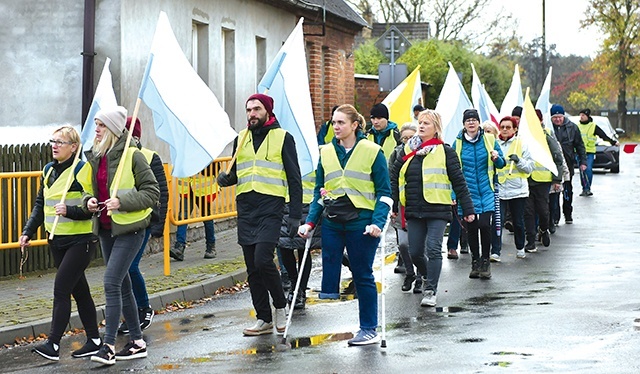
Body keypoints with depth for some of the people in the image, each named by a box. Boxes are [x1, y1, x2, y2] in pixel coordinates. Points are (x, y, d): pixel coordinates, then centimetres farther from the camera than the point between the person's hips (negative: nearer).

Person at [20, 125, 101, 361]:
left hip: (80, 242, -8)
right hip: (57, 242, 8)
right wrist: (28, 232, 13)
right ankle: (94, 340, 21)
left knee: (61, 289, -12)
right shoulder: (48, 170, 11)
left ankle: (53, 344, -10)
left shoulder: (82, 171, -13)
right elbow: (40, 205, 20)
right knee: (79, 290, 13)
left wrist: (69, 211, -29)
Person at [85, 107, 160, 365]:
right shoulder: (95, 157, 9)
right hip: (106, 228, 8)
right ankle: (137, 342, 22)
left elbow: (153, 192, -12)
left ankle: (109, 346, -14)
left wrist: (123, 202, -23)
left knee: (111, 281, -16)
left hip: (129, 228, -8)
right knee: (122, 285, 12)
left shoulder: (132, 155, -12)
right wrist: (89, 201, -1)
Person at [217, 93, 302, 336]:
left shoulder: (283, 138, 2)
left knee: (263, 260, -19)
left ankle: (280, 306, 3)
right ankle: (264, 319, 14)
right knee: (252, 269, 5)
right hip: (245, 208, 5)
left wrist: (295, 216, -6)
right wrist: (225, 179, 0)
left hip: (270, 207, -5)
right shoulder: (241, 139, 16)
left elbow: (294, 179, 1)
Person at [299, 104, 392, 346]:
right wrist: (310, 222, 4)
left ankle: (369, 330, 11)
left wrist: (378, 222, -14)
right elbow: (319, 190, 14)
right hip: (332, 222, 4)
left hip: (361, 222, -4)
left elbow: (384, 192, -2)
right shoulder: (326, 153, 10)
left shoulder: (372, 152, -3)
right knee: (329, 267, 0)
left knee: (363, 275, 2)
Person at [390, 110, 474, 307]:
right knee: (415, 252, 7)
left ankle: (430, 291, -5)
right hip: (413, 211, 4)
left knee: (433, 250, -11)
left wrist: (468, 209, -2)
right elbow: (394, 177, 14)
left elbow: (459, 182, 0)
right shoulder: (408, 151, 10)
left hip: (437, 209, -4)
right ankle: (428, 277, 35)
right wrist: (392, 205, 7)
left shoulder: (445, 152, 0)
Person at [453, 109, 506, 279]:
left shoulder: (489, 140, 2)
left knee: (484, 225, -12)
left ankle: (485, 261, 3)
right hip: (467, 192, 1)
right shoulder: (458, 143, 3)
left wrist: (497, 158, -14)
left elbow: (501, 165, 9)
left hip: (486, 191, -1)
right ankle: (475, 262, 19)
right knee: (471, 228, 6)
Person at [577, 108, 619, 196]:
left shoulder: (593, 126, 0)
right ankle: (585, 189, 8)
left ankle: (587, 189, -7)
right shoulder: (577, 126, 10)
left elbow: (603, 135, -5)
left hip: (590, 152, -3)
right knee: (582, 171, 2)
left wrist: (613, 142, -14)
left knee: (588, 170, -13)